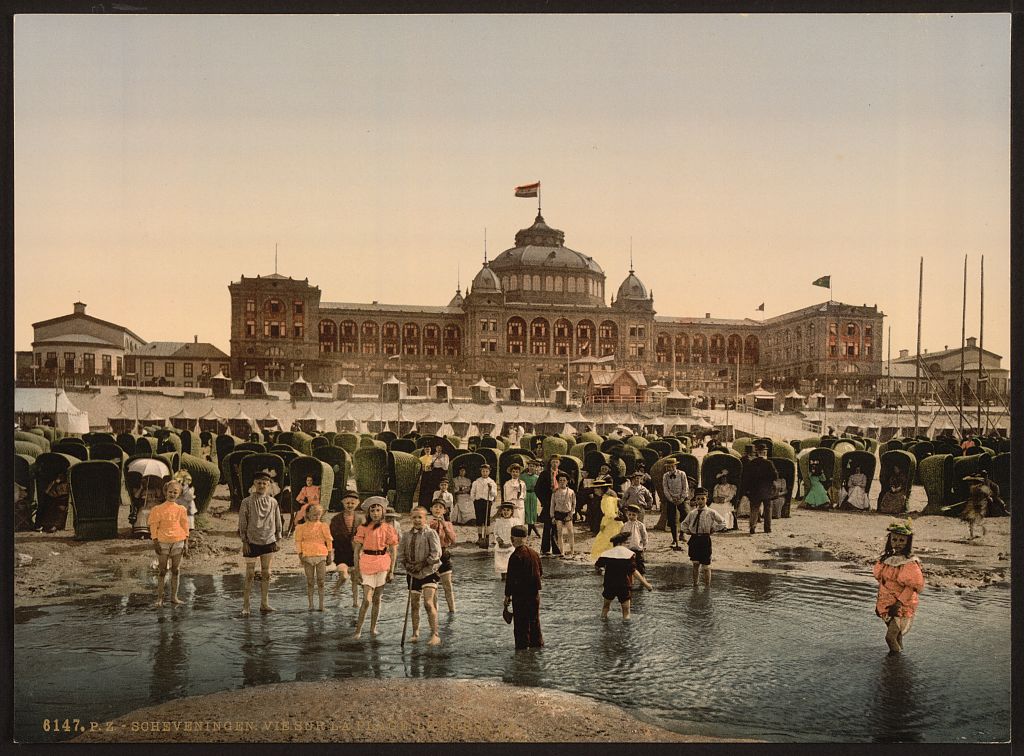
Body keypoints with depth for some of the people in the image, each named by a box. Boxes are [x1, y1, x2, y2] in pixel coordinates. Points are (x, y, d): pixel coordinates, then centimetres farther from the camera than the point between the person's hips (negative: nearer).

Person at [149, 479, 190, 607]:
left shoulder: (181, 509, 8)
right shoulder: (158, 509, 0)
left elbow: (185, 527, 10)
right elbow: (153, 526, -2)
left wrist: (186, 543, 4)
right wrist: (155, 542, -9)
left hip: (178, 542, 3)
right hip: (163, 542, -3)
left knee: (176, 570, 5)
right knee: (163, 570, 0)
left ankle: (174, 597, 12)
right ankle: (159, 598, 5)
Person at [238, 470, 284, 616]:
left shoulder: (273, 502, 4)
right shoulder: (247, 502, -4)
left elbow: (278, 522, 10)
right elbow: (242, 524, -3)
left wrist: (277, 540, 7)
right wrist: (244, 542, -6)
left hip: (268, 542, 3)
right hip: (252, 542, -3)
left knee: (266, 574, 7)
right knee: (250, 574, 0)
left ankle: (264, 604, 15)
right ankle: (245, 606, 6)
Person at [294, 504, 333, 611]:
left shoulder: (323, 527, 6)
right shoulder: (302, 528, 4)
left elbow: (329, 540, 9)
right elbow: (298, 541, 5)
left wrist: (329, 554, 6)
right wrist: (300, 555, -2)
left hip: (321, 555, 0)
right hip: (307, 556, 0)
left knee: (320, 581, 0)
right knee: (309, 581, 4)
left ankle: (321, 604, 5)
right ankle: (310, 604, 10)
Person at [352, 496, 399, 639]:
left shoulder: (387, 528, 4)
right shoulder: (363, 528, 2)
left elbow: (393, 551, 5)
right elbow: (357, 549, 4)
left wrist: (391, 571, 2)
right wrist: (356, 568, 0)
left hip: (383, 564, 2)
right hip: (367, 563, -2)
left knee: (377, 598, 8)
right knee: (367, 599, -9)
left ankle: (373, 628, 21)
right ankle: (358, 629, 2)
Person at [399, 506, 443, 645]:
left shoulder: (431, 533, -8)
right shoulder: (407, 535, 6)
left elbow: (436, 553, -14)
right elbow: (401, 552, 10)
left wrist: (422, 564, -18)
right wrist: (406, 563, -7)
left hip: (428, 572, -5)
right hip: (412, 573, 5)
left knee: (428, 603, -16)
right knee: (414, 604, 11)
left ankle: (435, 635, -12)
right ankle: (415, 633, 24)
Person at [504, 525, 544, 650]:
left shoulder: (516, 556, -17)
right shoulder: (535, 553, 3)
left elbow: (510, 577, -15)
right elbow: (540, 572, 13)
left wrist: (507, 595, -8)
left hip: (520, 594, -6)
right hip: (534, 593, 7)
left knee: (520, 621, 3)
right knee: (534, 619, 17)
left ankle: (522, 644, 7)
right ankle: (537, 641, 25)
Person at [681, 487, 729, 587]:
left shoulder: (711, 513, -5)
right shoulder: (692, 513, 6)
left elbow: (724, 523, 0)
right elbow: (684, 523, 24)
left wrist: (713, 529, -3)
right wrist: (687, 530, 8)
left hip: (705, 540, -4)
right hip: (694, 540, 4)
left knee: (706, 565, 3)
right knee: (695, 564, 10)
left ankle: (707, 586, 12)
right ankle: (695, 584, 18)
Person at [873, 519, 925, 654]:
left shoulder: (910, 563, -16)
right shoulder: (885, 558, 4)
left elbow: (914, 586, -17)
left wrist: (899, 603, -18)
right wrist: (879, 602, 15)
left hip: (902, 607, -6)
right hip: (886, 605, 6)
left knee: (891, 637, -12)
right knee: (896, 637, 16)